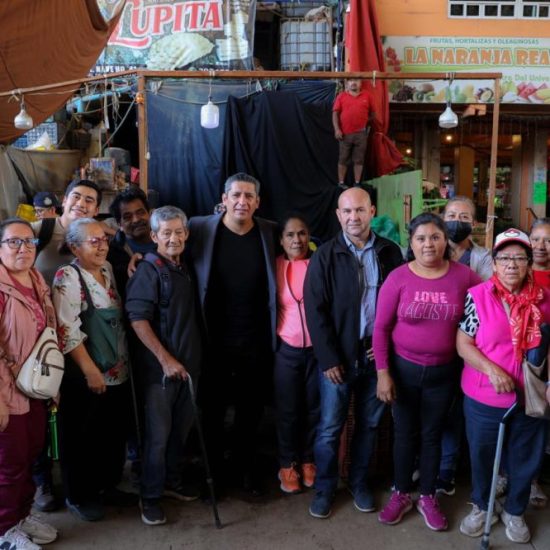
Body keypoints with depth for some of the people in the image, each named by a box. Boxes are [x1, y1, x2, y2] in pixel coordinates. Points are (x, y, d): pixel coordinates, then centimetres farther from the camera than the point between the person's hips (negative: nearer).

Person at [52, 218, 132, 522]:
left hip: (118, 372, 7)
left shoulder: (108, 270, 8)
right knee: (82, 439, 8)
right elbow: (68, 332, -19)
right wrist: (91, 371, -18)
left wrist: (124, 361, 12)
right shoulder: (67, 277, -14)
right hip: (86, 377, -7)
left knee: (115, 433, 16)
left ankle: (108, 486, 35)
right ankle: (78, 496, 26)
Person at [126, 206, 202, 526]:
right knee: (158, 433, 3)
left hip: (188, 364, 7)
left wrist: (191, 360, 11)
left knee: (182, 428, 16)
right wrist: (166, 359, -19)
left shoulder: (185, 269, 9)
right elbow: (138, 319, -18)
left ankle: (172, 482, 34)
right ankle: (150, 497, 18)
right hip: (161, 367, -7)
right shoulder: (149, 270, -12)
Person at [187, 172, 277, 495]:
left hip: (257, 343, 2)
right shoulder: (199, 229, -6)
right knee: (213, 409, 15)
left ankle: (246, 467, 40)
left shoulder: (271, 232, 0)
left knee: (251, 411, 17)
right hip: (215, 342, -1)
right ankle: (213, 470, 37)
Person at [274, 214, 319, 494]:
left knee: (313, 408, 11)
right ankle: (287, 464, 25)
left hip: (318, 348, 0)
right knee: (288, 410, 8)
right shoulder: (275, 267, -2)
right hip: (286, 349, 0)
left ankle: (308, 460, 30)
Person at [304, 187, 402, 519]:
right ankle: (325, 488, 26)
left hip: (376, 354, 2)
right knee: (330, 427, 7)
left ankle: (360, 483, 34)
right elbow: (315, 310, -8)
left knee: (369, 424, 15)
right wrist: (328, 359, -12)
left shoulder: (390, 252, 2)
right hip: (338, 356, -2)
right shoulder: (325, 255, -5)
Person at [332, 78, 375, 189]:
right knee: (343, 159, 5)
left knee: (359, 159, 5)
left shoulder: (367, 96, 4)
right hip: (345, 134, -1)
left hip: (361, 133, 1)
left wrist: (367, 124, 12)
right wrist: (337, 129, -9)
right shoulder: (341, 96, 1)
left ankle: (357, 183, 12)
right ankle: (341, 183, 13)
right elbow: (335, 113, -1)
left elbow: (372, 112, 13)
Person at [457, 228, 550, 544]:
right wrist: (491, 370, -23)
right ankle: (482, 507, 42)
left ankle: (514, 512, 42)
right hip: (484, 398, -2)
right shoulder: (477, 297, -10)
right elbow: (464, 344, -9)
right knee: (482, 456, 17)